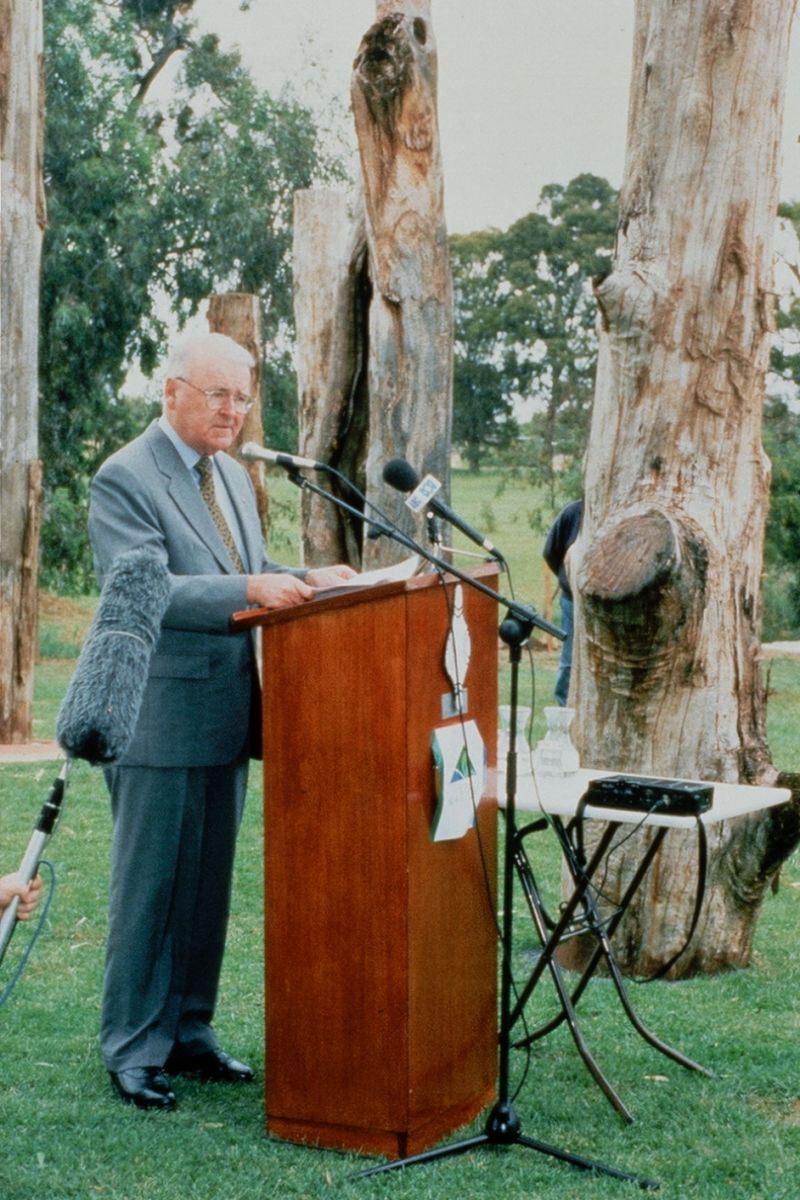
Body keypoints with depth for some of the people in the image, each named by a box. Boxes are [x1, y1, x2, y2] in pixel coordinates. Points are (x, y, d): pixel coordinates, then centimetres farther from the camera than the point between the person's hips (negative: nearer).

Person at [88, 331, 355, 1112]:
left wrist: (305, 580, -1)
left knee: (208, 887, 14)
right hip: (160, 720, -8)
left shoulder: (233, 477, 15)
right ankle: (133, 1048, 11)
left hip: (226, 718, 8)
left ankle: (189, 1034, 26)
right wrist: (250, 590, -33)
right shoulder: (124, 480, -12)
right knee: (149, 887, 0)